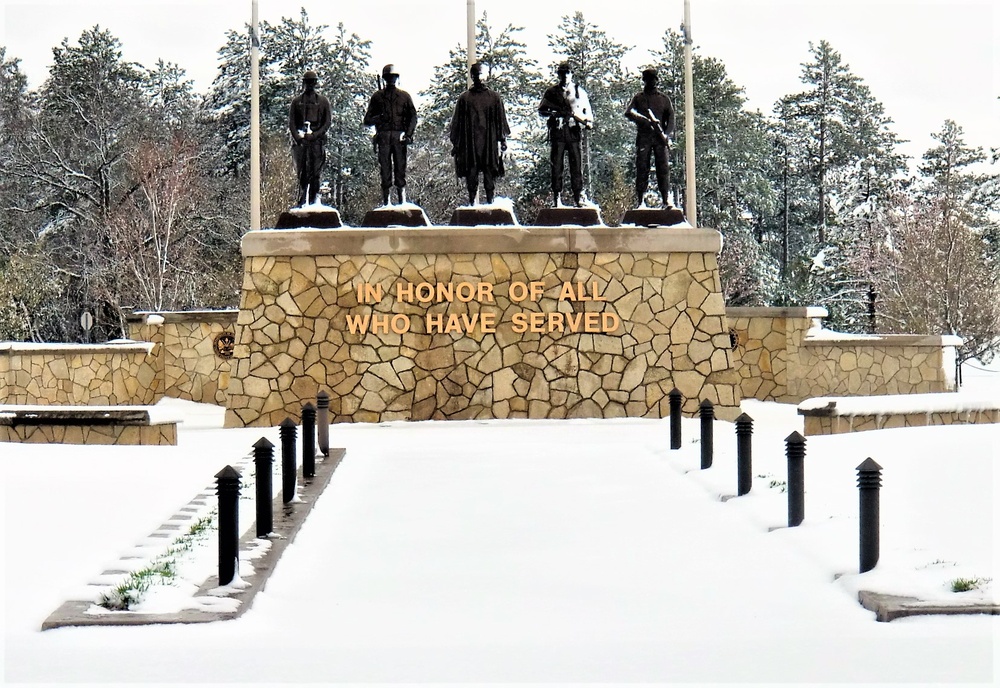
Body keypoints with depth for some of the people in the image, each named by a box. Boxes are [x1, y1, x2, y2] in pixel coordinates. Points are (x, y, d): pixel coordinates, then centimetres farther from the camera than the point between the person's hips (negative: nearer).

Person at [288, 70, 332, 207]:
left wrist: (314, 135, -9)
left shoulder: (323, 101, 11)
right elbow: (291, 122, 9)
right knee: (302, 173, -1)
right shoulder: (296, 101, 14)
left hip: (317, 140, -1)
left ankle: (313, 201, -4)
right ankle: (302, 202, -1)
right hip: (300, 141, 1)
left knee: (315, 173, -5)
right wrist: (297, 136, -8)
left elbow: (327, 122, 4)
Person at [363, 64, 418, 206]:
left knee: (400, 169, -5)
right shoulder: (377, 96, 14)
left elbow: (413, 117, 8)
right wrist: (380, 118, -8)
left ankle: (403, 201, -5)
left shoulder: (404, 96, 14)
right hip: (383, 136, 0)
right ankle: (385, 202, -2)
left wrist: (408, 135, -6)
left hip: (399, 137, 0)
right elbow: (367, 121, 12)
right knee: (385, 170, -3)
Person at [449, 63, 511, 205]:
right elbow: (457, 122, 10)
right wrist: (455, 143, 6)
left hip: (489, 142, 0)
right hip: (470, 142, 0)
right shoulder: (464, 98, 8)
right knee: (471, 172, -1)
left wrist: (503, 140, 4)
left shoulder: (494, 97, 8)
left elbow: (500, 119, 10)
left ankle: (490, 201, 2)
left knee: (489, 172, -2)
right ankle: (471, 201, 3)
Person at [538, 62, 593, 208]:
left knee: (576, 165, -4)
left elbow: (587, 110, 14)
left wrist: (589, 122, -6)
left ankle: (577, 197, -2)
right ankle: (556, 197, 0)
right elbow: (541, 110, 11)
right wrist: (555, 112, -7)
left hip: (574, 131, 0)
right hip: (557, 131, 0)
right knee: (557, 165, -2)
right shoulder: (551, 92, 12)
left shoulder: (579, 92, 14)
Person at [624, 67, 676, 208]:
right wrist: (647, 121, -18)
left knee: (662, 168, -7)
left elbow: (671, 118, 10)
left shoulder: (664, 99, 16)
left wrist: (668, 135, -7)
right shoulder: (638, 97, 12)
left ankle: (665, 200, -9)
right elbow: (628, 112, -4)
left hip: (660, 138, 1)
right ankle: (639, 200, -7)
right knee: (642, 169, -6)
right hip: (643, 137, -1)